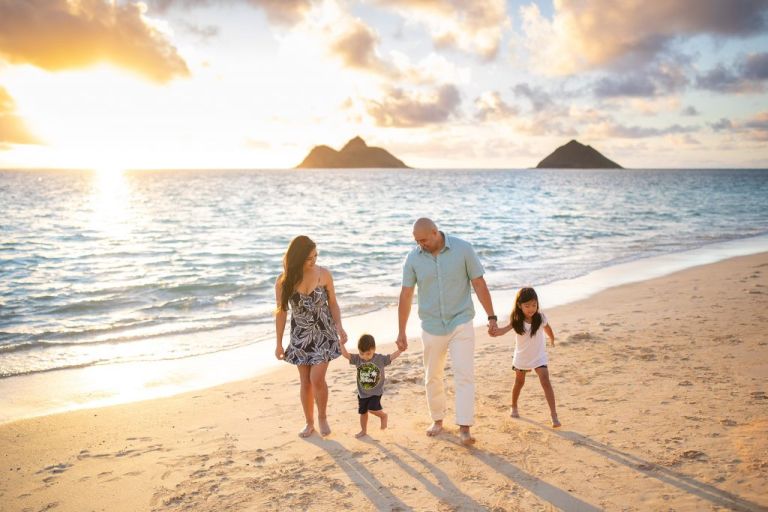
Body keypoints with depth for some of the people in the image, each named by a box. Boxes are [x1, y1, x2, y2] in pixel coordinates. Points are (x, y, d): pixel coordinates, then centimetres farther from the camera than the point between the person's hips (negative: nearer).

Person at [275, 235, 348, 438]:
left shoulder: (323, 274, -9)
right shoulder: (283, 281, -9)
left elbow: (333, 303, 1)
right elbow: (281, 312, 0)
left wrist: (339, 326, -14)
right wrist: (279, 343, 3)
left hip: (323, 333, -1)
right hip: (300, 336, 1)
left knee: (317, 378, -9)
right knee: (305, 382, 8)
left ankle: (322, 417, 16)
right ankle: (309, 422, 27)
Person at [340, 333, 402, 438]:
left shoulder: (380, 359, -13)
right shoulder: (357, 359, -9)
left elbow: (392, 357, -15)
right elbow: (345, 354, -15)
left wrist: (400, 349, -30)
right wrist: (341, 343, -29)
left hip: (376, 391, -3)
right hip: (362, 392, 4)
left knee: (372, 409, -19)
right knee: (363, 412, 15)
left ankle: (383, 416, 14)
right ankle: (363, 430, 37)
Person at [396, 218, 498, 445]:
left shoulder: (463, 249, -10)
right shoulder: (413, 258, -5)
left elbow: (479, 284, -4)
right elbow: (406, 295, -1)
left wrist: (491, 317, -5)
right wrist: (401, 332, 1)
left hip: (461, 324, -2)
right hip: (432, 327, 2)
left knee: (464, 375, -9)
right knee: (433, 377, 13)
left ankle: (464, 429, -6)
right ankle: (437, 420, 31)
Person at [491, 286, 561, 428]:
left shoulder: (540, 317, -15)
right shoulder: (516, 320, -18)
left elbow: (547, 328, 7)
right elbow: (506, 329, -36)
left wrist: (552, 339, 26)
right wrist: (495, 331, -58)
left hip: (538, 356, -1)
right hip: (521, 357, 1)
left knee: (545, 381, -16)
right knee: (519, 382, 19)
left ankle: (554, 414, -15)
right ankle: (514, 407, 42)